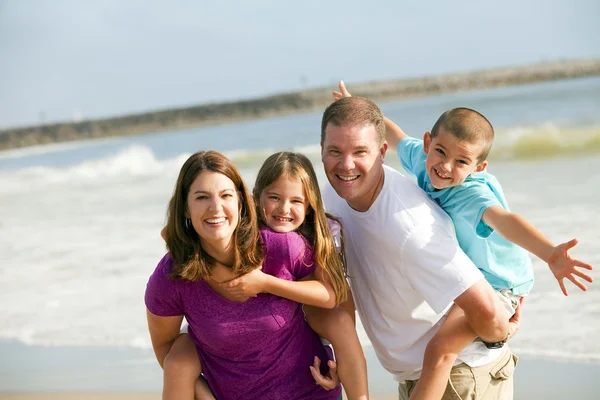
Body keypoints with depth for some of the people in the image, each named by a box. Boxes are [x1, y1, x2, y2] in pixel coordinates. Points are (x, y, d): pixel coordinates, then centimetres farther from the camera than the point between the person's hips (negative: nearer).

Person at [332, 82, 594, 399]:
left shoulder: (472, 194, -35)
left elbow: (505, 219, -55)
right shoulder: (421, 158, -13)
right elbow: (395, 135, 9)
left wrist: (549, 254, -72)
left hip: (495, 285, -9)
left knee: (440, 349, -27)